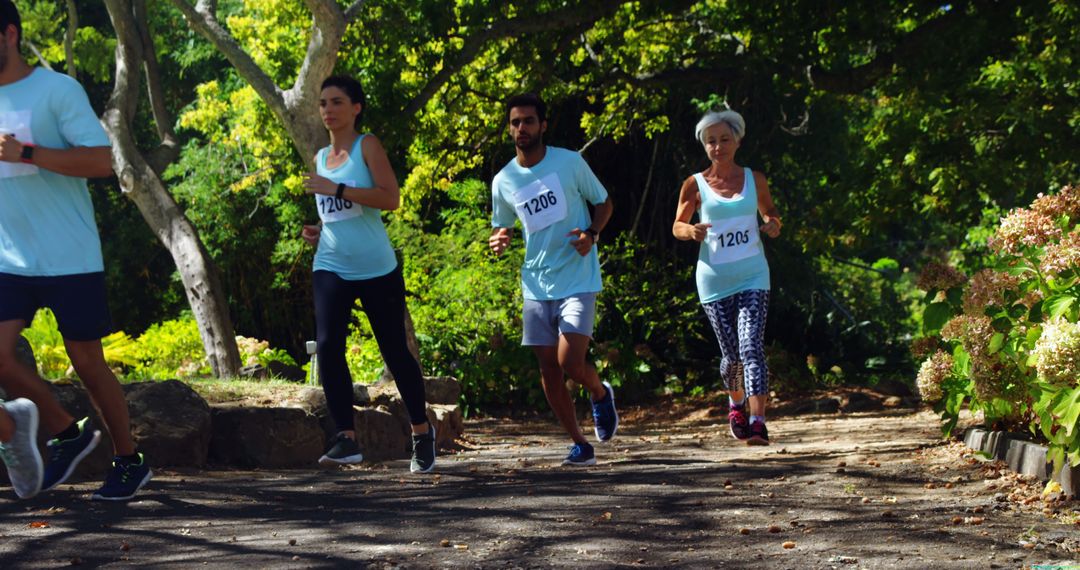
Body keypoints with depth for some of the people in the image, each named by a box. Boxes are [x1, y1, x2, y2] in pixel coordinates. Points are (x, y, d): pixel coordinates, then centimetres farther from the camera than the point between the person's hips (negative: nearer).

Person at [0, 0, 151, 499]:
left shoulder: (57, 89, -8)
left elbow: (101, 161, -17)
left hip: (69, 258, -5)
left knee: (86, 362, 2)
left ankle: (130, 462, 20)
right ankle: (68, 434, 15)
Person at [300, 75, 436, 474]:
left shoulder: (367, 146, -3)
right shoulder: (321, 158, 15)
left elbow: (390, 198, -16)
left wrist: (336, 189, -21)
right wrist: (318, 232, 7)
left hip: (377, 269, -5)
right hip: (331, 268, 5)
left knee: (395, 350, 3)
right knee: (327, 345, -14)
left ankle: (422, 433, 19)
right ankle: (346, 438, -13)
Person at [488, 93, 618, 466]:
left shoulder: (570, 162, -6)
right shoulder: (503, 181, 3)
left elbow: (604, 202, 5)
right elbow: (500, 227, 14)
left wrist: (592, 234, -14)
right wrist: (497, 241, -11)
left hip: (578, 280, -4)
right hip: (536, 284, 4)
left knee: (570, 364, -15)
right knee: (548, 370, 4)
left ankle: (601, 394, 20)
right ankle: (579, 444, 18)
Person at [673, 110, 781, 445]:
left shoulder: (754, 180, 5)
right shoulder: (695, 185, 0)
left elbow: (770, 212, 20)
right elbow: (677, 226, 7)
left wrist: (773, 224, -4)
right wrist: (691, 232, -16)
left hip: (752, 275, 0)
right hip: (714, 279, 0)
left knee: (752, 347, -16)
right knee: (732, 354, 7)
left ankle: (758, 423, -24)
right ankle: (736, 402, 39)